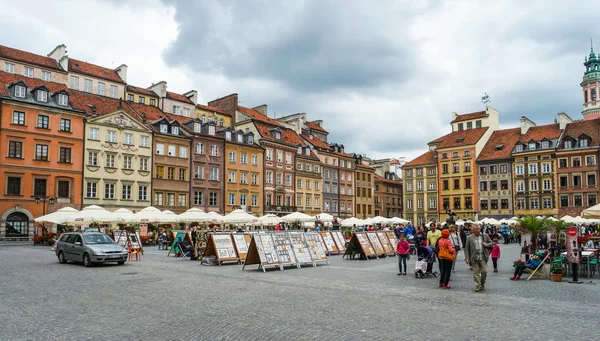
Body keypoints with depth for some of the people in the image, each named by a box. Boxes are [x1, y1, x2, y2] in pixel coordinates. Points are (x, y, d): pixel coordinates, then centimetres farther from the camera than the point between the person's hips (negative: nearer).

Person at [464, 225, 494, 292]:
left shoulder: (485, 236, 4)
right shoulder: (469, 238, 1)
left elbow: (491, 243, 14)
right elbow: (466, 249, 2)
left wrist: (486, 245, -9)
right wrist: (467, 258, -5)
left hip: (483, 257, 1)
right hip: (474, 258, -1)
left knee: (484, 271, -1)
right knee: (476, 272, 1)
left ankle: (482, 284, 24)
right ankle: (478, 286, 10)